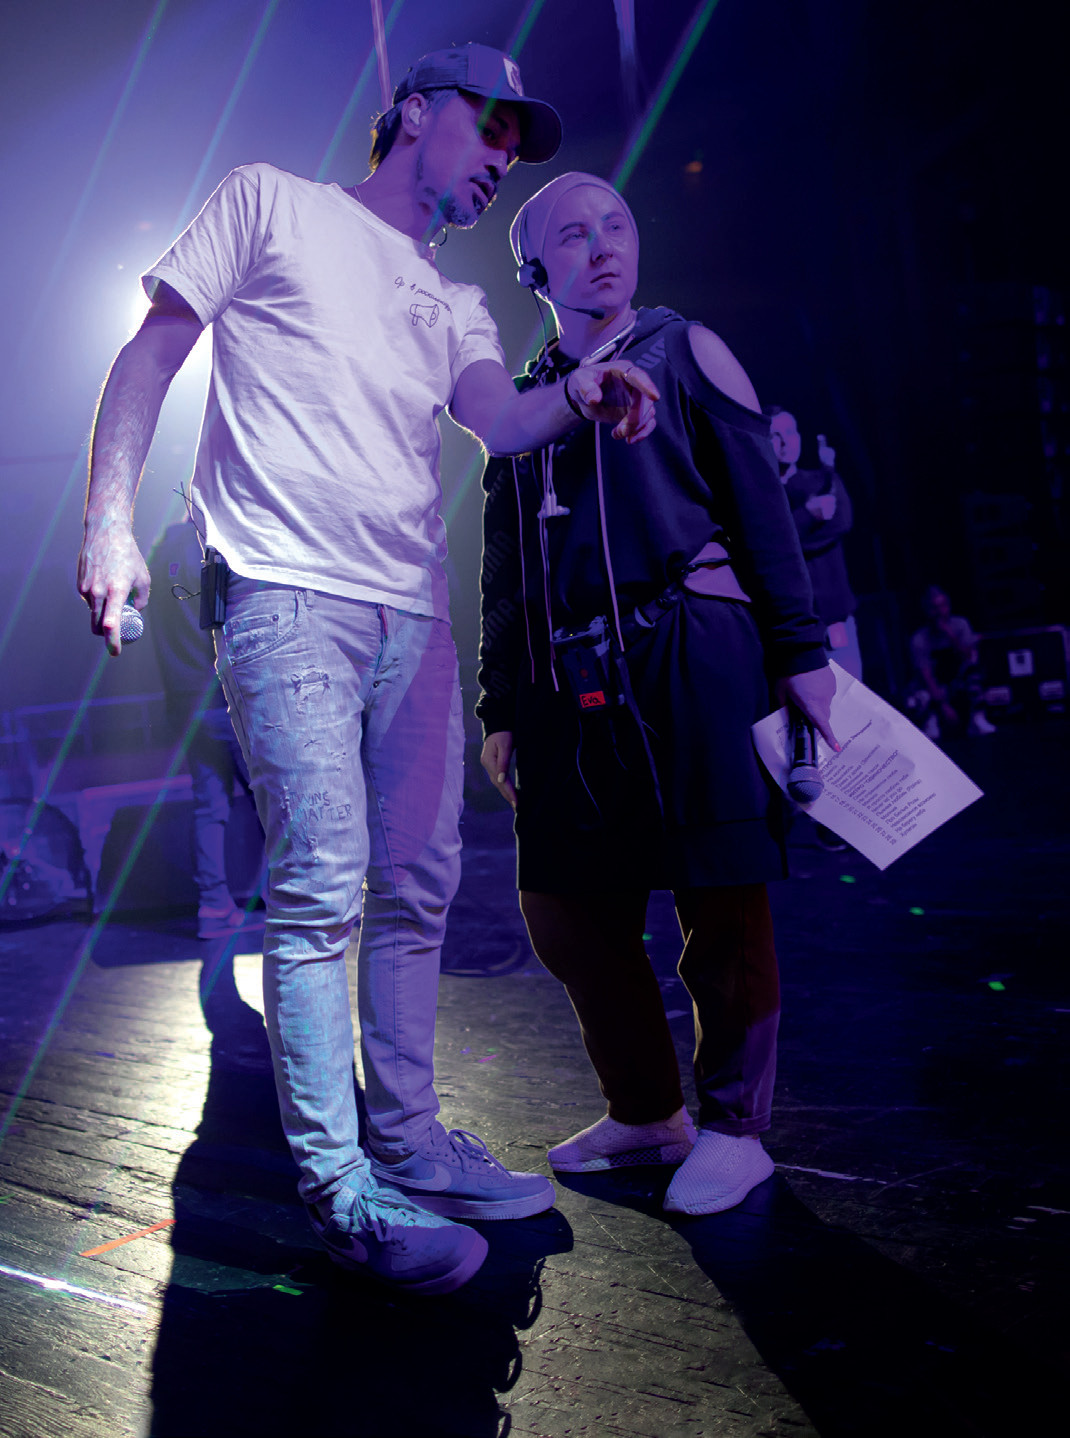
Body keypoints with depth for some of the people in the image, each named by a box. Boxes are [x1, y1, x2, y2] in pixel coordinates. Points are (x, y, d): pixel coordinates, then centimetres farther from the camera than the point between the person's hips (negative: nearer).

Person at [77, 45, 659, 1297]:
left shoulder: (454, 306, 24)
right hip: (287, 595, -7)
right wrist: (109, 518, -10)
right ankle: (336, 1185, -4)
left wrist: (580, 394, -18)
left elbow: (497, 418, 4)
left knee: (416, 892, 8)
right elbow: (151, 352, 3)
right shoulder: (270, 206, 9)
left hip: (413, 616, 7)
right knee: (320, 890, -12)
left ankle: (408, 1147, 21)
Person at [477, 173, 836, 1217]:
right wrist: (502, 707, 15)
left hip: (690, 652, -4)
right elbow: (503, 573, 20)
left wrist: (801, 650, -4)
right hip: (569, 683, 5)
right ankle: (643, 1115, 22)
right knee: (563, 910, 5)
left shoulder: (684, 352, 9)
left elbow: (760, 502, 3)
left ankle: (732, 1128, 12)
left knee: (718, 900, -2)